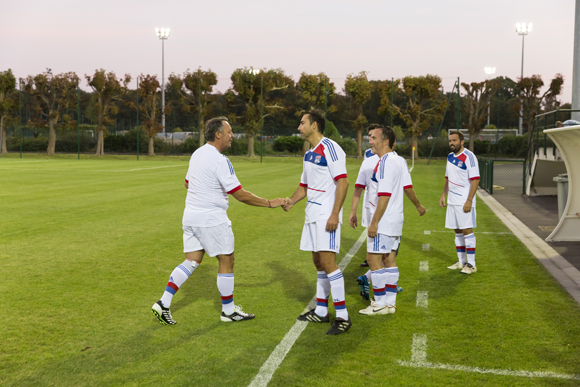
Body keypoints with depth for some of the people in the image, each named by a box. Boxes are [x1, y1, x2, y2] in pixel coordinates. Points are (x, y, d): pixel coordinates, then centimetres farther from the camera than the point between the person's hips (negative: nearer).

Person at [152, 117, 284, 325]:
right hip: (211, 219, -8)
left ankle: (163, 303, 8)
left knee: (191, 261, 13)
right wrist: (269, 203, -13)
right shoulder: (220, 160, -18)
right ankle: (228, 311, 16)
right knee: (226, 261, 5)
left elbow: (187, 183, 22)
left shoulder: (197, 154, 9)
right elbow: (240, 195, -19)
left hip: (191, 216, 8)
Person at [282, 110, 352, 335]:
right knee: (318, 262, 13)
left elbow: (342, 182, -18)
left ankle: (342, 317, -6)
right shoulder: (309, 154, 17)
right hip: (312, 215, 9)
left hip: (327, 215, -9)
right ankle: (321, 311, 24)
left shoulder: (330, 148, -12)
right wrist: (291, 202, 5)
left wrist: (334, 215, -23)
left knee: (327, 261, -13)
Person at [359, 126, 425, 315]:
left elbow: (384, 196, -22)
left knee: (373, 259, -3)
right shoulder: (400, 161, 11)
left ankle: (380, 304, 2)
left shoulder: (385, 163, -18)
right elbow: (408, 187, 19)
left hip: (383, 222, -10)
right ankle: (390, 303, 17)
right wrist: (418, 206, 34)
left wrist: (374, 222, -21)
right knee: (389, 259, 12)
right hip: (396, 220, 10)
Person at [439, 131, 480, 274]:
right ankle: (461, 262, 21)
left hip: (464, 202, -8)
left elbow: (475, 180, -16)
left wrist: (469, 200, -21)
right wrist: (443, 195, 15)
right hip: (452, 202, 8)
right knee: (458, 231, 11)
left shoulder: (469, 157, -12)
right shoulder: (450, 157, 13)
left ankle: (471, 264, 1)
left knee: (467, 230, -6)